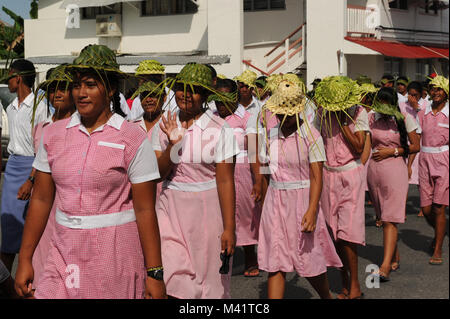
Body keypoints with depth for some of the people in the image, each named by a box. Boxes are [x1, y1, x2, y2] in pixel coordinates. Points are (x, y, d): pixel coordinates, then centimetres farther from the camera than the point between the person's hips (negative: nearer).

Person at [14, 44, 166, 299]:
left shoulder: (133, 139, -7)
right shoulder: (54, 134, 5)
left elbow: (145, 210, -8)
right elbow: (41, 199, 8)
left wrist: (154, 273, -9)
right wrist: (25, 260, 7)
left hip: (116, 252, -3)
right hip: (65, 250, 3)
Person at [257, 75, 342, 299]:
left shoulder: (311, 136, -10)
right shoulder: (271, 134, 6)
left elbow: (316, 177, -15)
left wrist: (312, 210, -25)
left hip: (302, 201, -4)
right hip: (275, 202, 4)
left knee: (310, 262, 7)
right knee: (275, 263, 1)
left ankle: (327, 297, 34)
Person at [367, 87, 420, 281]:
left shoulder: (404, 119, 0)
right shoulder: (371, 118, 6)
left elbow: (416, 146, 2)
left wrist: (392, 151, -8)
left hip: (394, 169, -3)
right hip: (373, 169, 3)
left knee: (390, 219, -12)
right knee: (384, 217, 10)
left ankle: (386, 266, -17)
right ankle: (395, 257, 27)